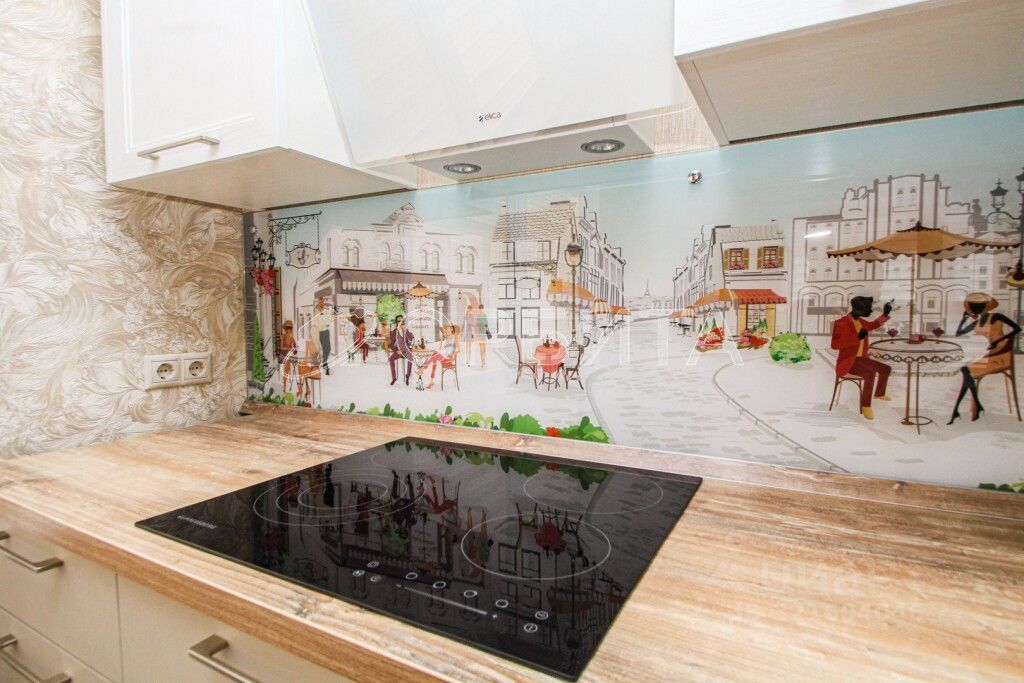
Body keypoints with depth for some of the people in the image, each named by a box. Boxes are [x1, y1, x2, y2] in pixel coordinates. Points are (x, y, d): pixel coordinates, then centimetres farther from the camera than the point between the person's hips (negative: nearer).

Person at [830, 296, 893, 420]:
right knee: (870, 374, -32)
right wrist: (857, 337, -27)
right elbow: (834, 344, -28)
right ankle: (865, 405, -20)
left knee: (886, 369, 14)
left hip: (861, 359, 9)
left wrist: (885, 314, 14)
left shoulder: (859, 321, 6)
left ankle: (879, 393, 38)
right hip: (848, 362, -9)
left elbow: (872, 325, 27)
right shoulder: (841, 323, -21)